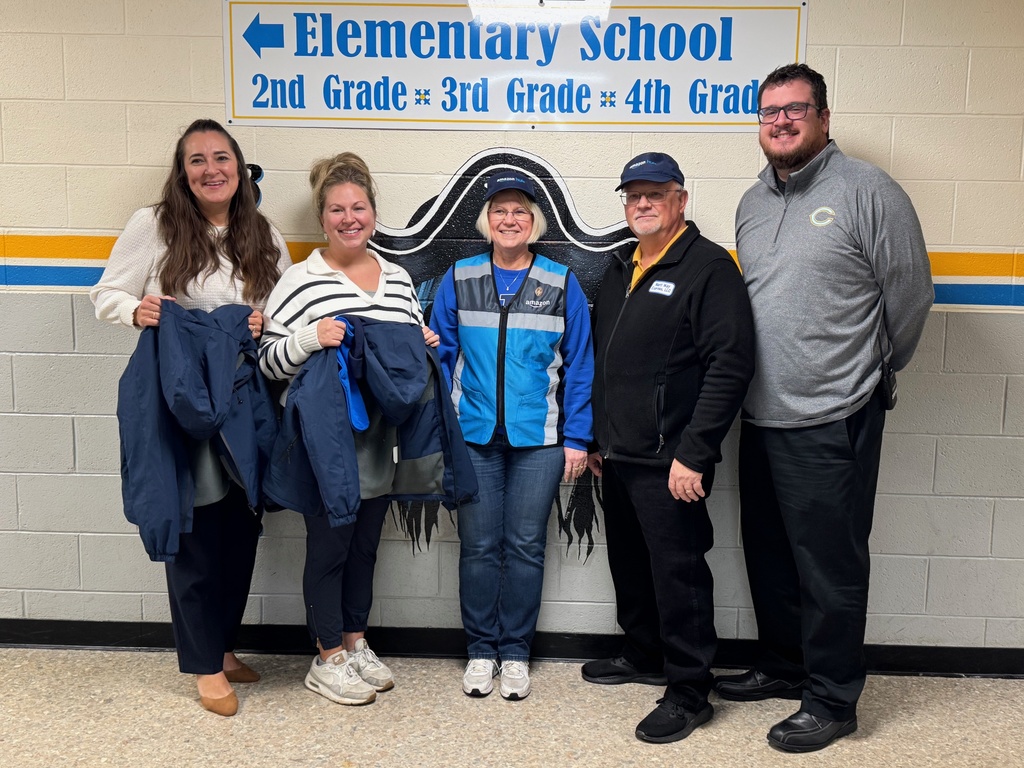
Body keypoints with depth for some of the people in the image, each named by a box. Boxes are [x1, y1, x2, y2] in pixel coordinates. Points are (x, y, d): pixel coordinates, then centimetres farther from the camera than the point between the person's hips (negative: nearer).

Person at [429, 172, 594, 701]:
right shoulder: (458, 281, 3)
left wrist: (577, 438, -2)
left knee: (525, 546, 6)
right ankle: (481, 650, 23)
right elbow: (440, 355, 6)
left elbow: (579, 366, 3)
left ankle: (515, 652, 22)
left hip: (538, 438, 0)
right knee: (479, 546, 7)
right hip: (473, 435, 1)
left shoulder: (561, 284, 1)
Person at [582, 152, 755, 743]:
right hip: (617, 456, 8)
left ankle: (689, 691, 14)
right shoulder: (621, 272, 16)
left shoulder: (710, 267, -10)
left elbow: (731, 365, -18)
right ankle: (644, 656, 38)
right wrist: (595, 438, 19)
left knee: (678, 572, 0)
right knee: (630, 566, 19)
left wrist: (693, 454, -21)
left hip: (670, 462, -8)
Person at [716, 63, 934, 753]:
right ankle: (782, 666, 37)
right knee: (769, 555, 18)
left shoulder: (868, 191, -8)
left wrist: (870, 368, 5)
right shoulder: (753, 203, 14)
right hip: (761, 417, 7)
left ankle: (832, 701, 19)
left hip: (831, 421, -7)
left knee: (829, 566, 2)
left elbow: (911, 294, -5)